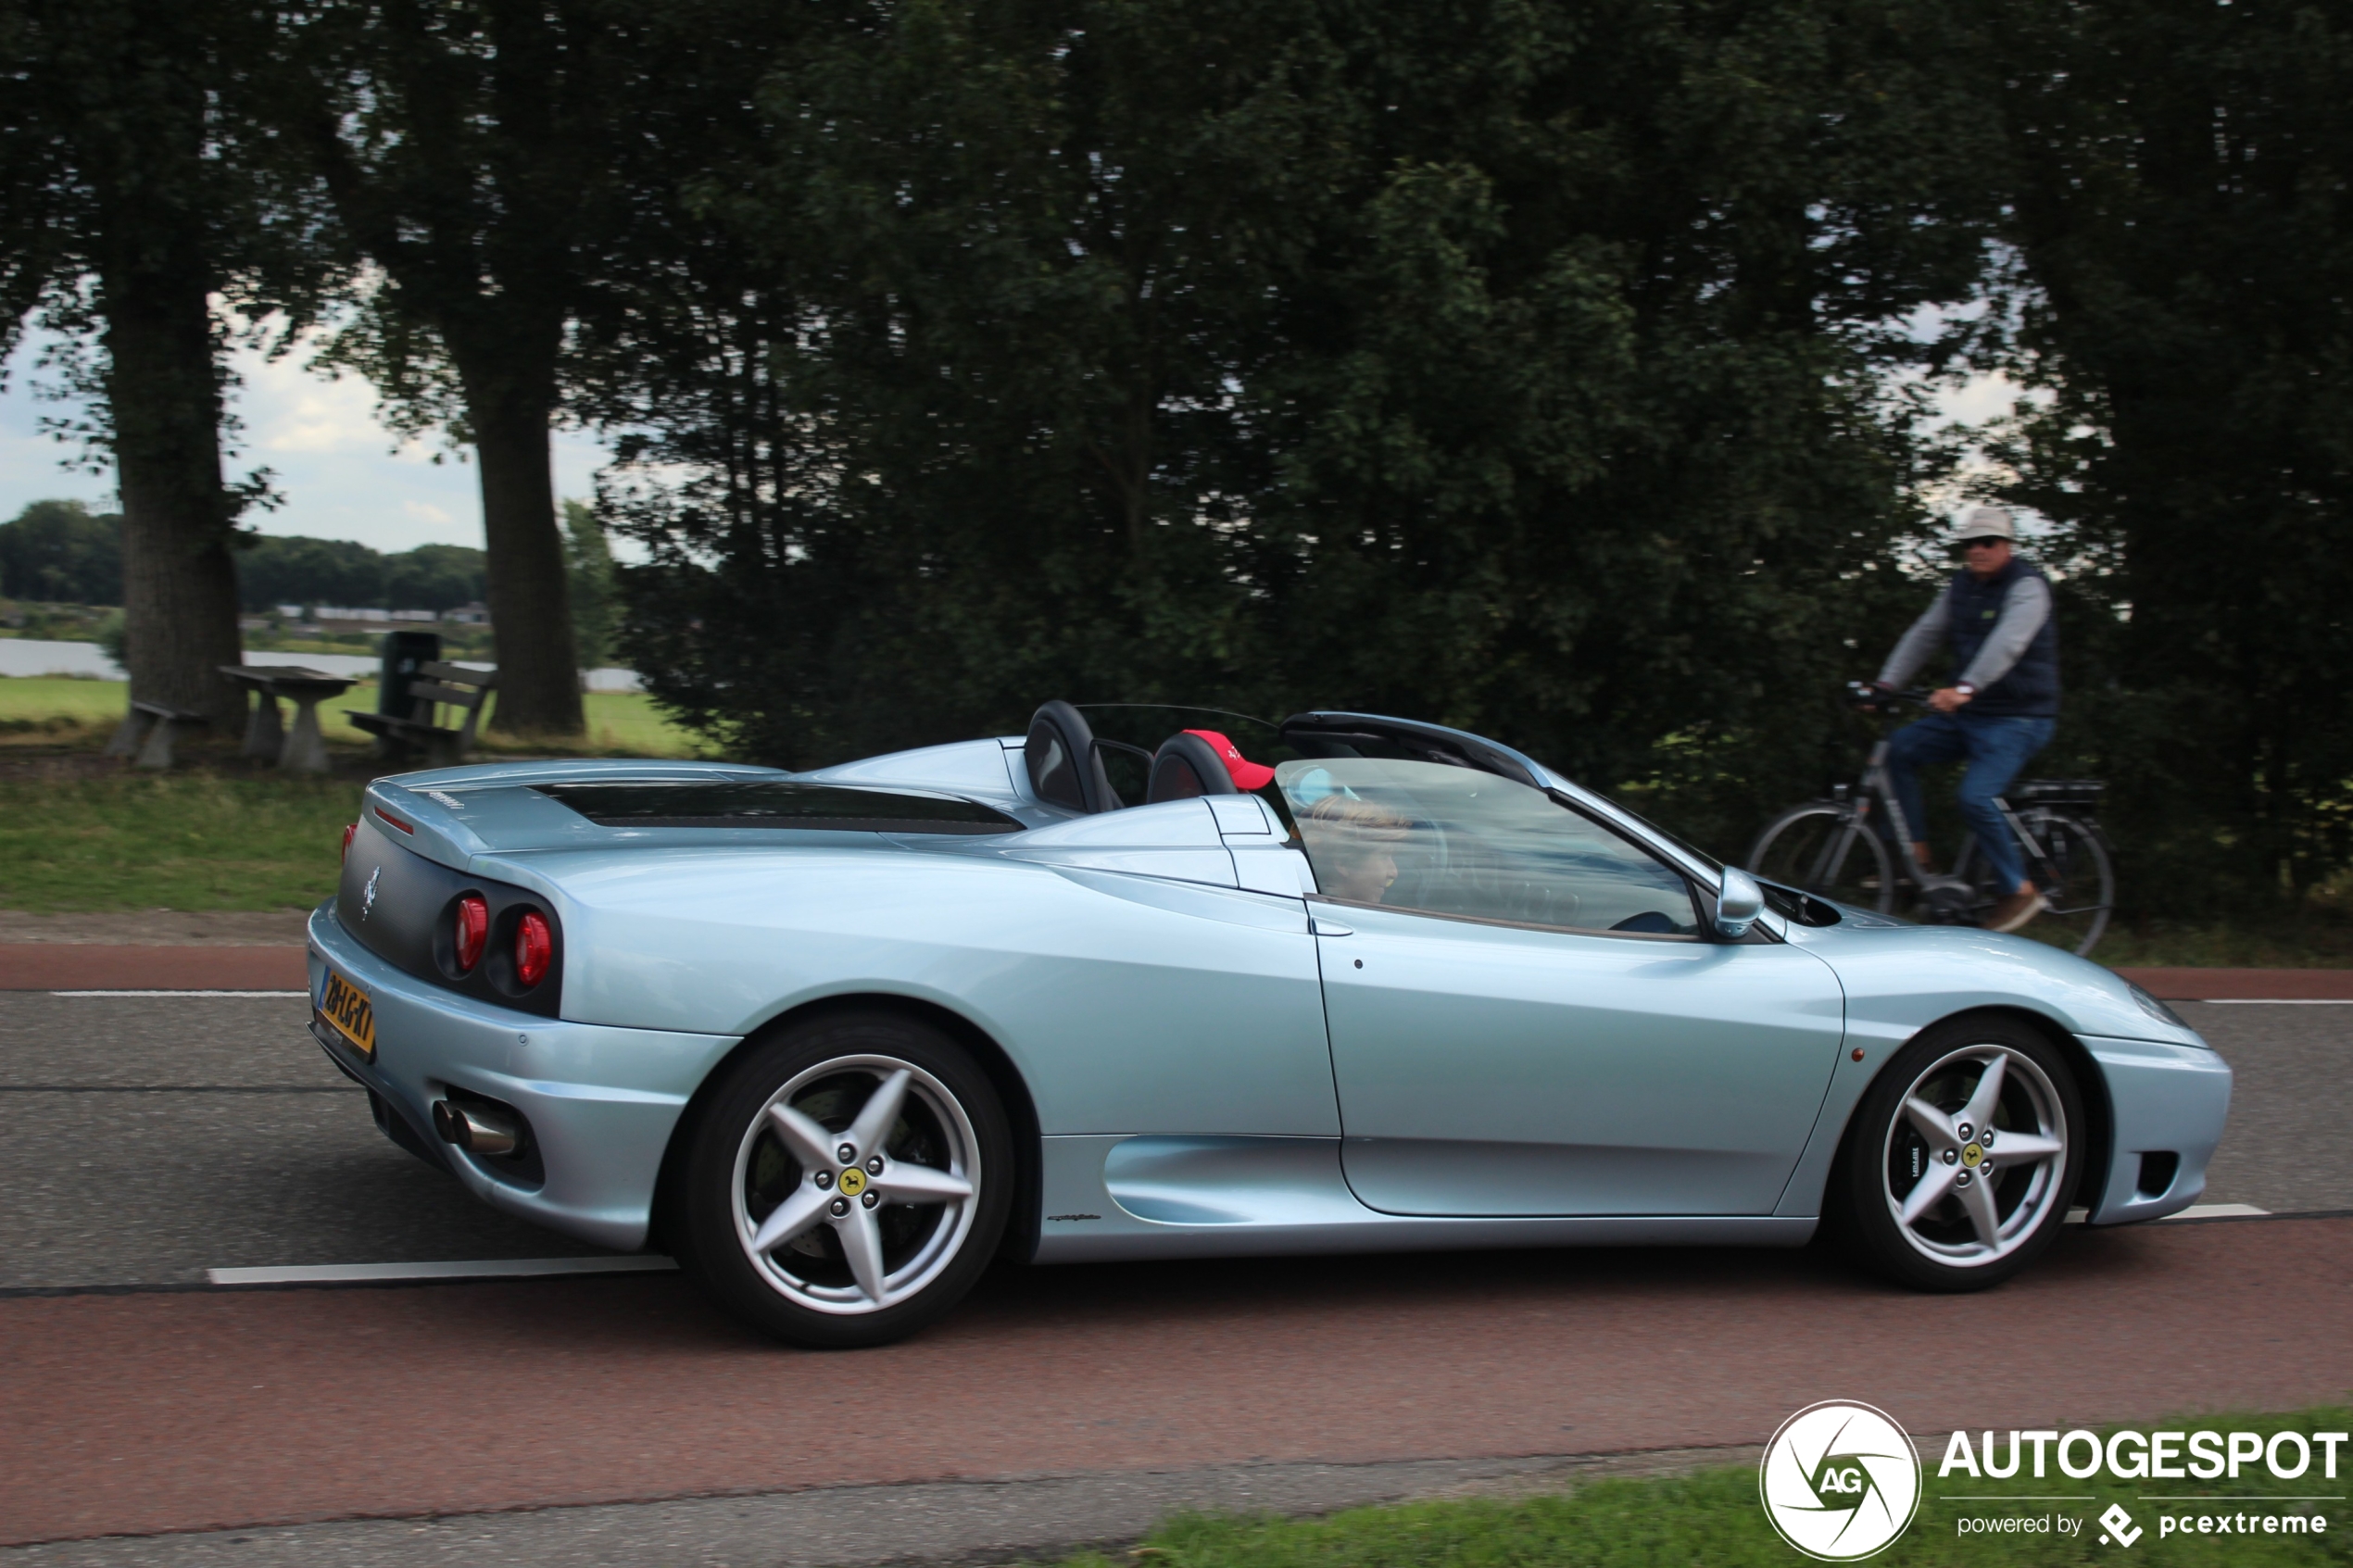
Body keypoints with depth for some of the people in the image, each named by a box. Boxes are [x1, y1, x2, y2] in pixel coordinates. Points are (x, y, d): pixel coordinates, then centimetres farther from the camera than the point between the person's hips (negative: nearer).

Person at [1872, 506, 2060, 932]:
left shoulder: (2027, 586, -14)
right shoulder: (1962, 585, 10)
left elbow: (2007, 642, -31)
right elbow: (1924, 633, 6)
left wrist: (1965, 689, -45)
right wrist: (1886, 684, -7)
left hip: (2018, 718, -8)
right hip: (1970, 714, 8)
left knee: (1975, 798, -22)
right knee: (1900, 747, -8)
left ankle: (2020, 891, -5)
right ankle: (1917, 855, -4)